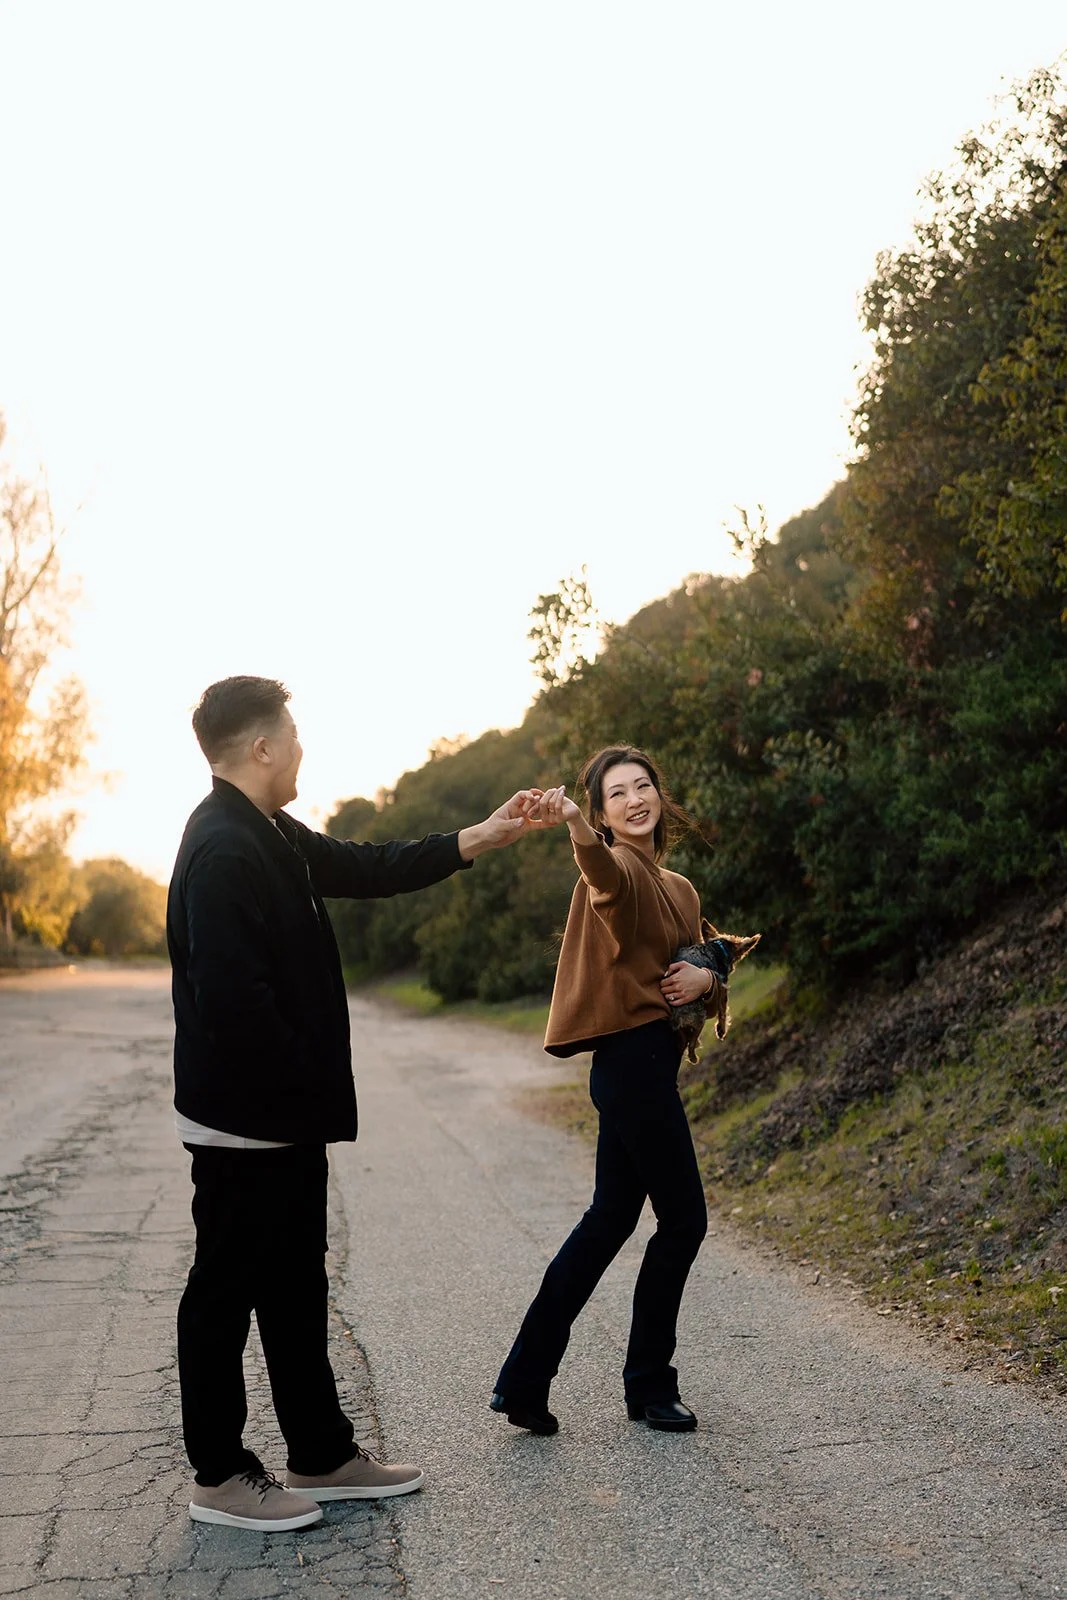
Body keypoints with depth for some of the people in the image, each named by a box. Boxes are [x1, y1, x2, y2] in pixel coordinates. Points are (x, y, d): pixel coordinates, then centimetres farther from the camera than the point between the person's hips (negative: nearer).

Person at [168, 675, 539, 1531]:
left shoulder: (271, 835, 10)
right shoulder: (223, 853, -22)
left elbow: (367, 868, 20)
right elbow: (235, 1001, -27)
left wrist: (478, 839, 18)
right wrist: (308, 1081, -17)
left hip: (285, 1117, 10)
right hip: (243, 1122, -10)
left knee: (296, 1286, 16)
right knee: (227, 1291, 5)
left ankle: (322, 1454, 29)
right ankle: (220, 1476, 20)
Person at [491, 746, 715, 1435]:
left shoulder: (679, 888, 16)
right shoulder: (618, 873, -11)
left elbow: (703, 961, 21)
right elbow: (603, 868, -36)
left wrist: (705, 978, -4)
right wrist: (571, 820, -58)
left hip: (650, 1062, 9)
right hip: (634, 1058, -9)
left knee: (611, 1218, 12)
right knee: (684, 1218, 0)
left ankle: (525, 1380, 19)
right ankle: (650, 1384, 17)